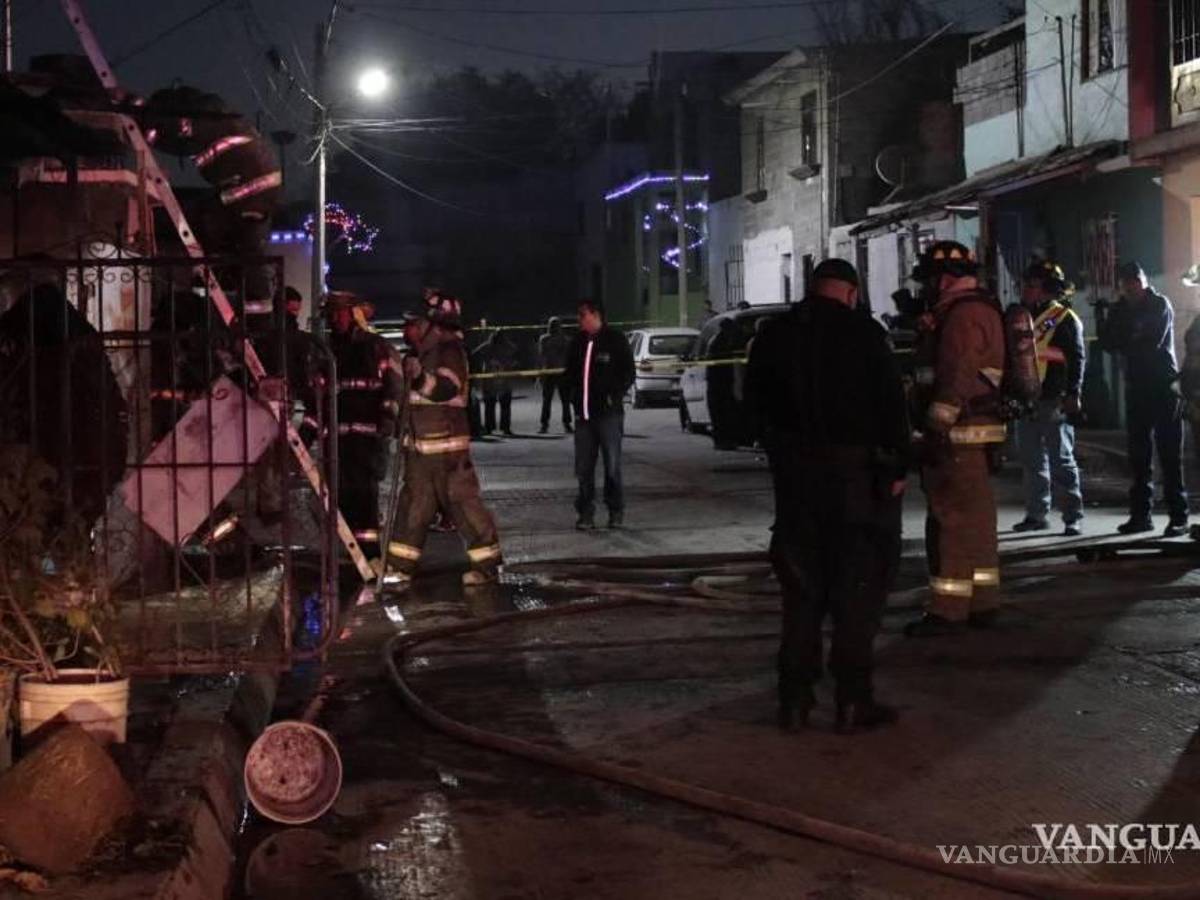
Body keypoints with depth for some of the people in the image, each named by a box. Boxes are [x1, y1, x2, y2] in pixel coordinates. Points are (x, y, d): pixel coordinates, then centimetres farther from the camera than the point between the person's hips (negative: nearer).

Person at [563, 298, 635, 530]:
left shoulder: (615, 340, -2)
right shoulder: (578, 342, 12)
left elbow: (628, 373, -2)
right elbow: (570, 372, 22)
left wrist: (614, 396, -12)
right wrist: (573, 393, 6)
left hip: (608, 413, -5)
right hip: (583, 413, 5)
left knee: (612, 464, -1)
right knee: (583, 467, 3)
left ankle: (616, 511, 12)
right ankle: (586, 513, 9)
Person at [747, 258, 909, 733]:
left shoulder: (773, 334, 5)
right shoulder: (863, 333, -11)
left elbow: (757, 400, 15)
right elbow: (891, 403, -13)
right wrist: (896, 467, -6)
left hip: (795, 471, 5)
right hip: (856, 473, -5)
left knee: (801, 585, 13)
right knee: (858, 584, 2)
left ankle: (795, 694, 14)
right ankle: (852, 699, 1)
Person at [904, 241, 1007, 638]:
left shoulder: (963, 314, -15)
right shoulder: (979, 308, 19)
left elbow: (956, 379, -22)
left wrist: (935, 429, -22)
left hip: (958, 437, -11)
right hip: (978, 433, 11)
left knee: (951, 522, -8)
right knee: (975, 520, 14)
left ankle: (948, 611, -6)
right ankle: (982, 604, 21)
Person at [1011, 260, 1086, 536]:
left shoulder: (1065, 319, -3)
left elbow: (1077, 358, -8)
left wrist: (1073, 394, -17)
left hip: (1053, 402, -7)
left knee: (1062, 461, -5)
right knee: (1032, 461, 11)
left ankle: (1073, 516, -1)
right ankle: (1036, 514, 18)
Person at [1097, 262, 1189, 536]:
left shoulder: (1160, 305, -4)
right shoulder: (1121, 310, 11)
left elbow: (1152, 343, -15)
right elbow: (1111, 344, 3)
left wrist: (1125, 344, -5)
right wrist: (1103, 322, -12)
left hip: (1163, 387, -5)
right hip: (1136, 388, 5)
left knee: (1170, 454, -5)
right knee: (1139, 454, 6)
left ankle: (1178, 516, -4)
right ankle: (1140, 514, 12)